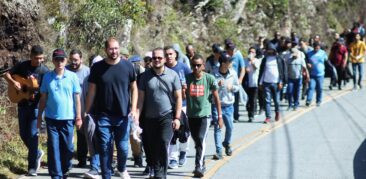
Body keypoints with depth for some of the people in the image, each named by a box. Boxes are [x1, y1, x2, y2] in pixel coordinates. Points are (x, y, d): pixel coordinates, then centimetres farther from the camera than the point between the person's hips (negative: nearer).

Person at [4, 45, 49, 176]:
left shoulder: (45, 71, -11)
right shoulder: (22, 66, -1)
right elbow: (7, 74, 7)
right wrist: (13, 82, -13)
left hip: (36, 106, -4)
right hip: (22, 105, 4)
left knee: (32, 135, -5)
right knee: (23, 134, 11)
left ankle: (32, 167, 1)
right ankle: (37, 153, 35)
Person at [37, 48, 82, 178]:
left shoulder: (72, 77, -2)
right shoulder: (47, 77, 1)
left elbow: (77, 98, 0)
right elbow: (43, 98, 7)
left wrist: (78, 117, -2)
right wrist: (39, 116, 6)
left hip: (68, 118, -1)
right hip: (51, 118, 1)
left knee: (67, 148, 7)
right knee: (53, 148, 0)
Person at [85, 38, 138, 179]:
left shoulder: (128, 66, 1)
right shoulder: (97, 68, 0)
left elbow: (134, 88, 7)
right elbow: (92, 91, 5)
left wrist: (133, 109, -3)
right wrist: (86, 112, 2)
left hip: (123, 115, 0)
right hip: (103, 116, 0)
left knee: (123, 147, 4)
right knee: (104, 149, 1)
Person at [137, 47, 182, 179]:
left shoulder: (173, 75, 0)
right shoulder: (145, 76, 3)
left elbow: (178, 98, 2)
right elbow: (141, 98, 4)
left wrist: (177, 118, -4)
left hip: (167, 116, -2)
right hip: (149, 118, 2)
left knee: (163, 144, -14)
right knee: (150, 147, 6)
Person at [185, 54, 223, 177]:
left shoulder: (209, 78, -5)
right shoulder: (187, 78, -2)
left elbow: (216, 98, 2)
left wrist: (219, 116, 2)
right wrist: (183, 90, -19)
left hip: (205, 114, -3)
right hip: (191, 115, 3)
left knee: (201, 140, -17)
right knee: (197, 142, 13)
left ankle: (199, 167, -21)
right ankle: (202, 165, 28)